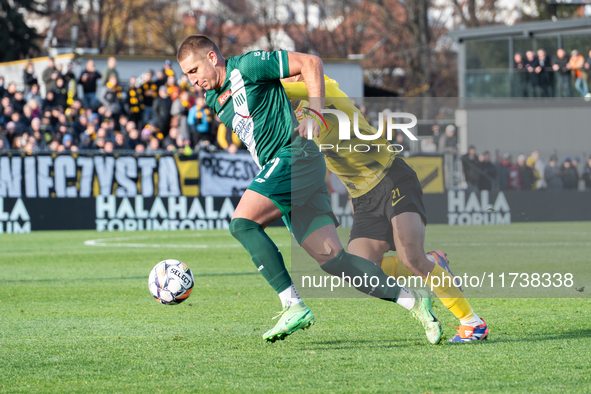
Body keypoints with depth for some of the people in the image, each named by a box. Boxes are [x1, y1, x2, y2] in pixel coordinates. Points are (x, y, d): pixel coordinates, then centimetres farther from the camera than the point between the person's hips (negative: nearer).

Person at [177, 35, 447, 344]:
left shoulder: (247, 66, -6)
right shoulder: (214, 100, 18)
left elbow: (310, 62, -6)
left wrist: (315, 112, -11)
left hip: (293, 157, -8)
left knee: (242, 223, -20)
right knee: (331, 258, -1)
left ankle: (293, 306, -23)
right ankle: (413, 300, 1)